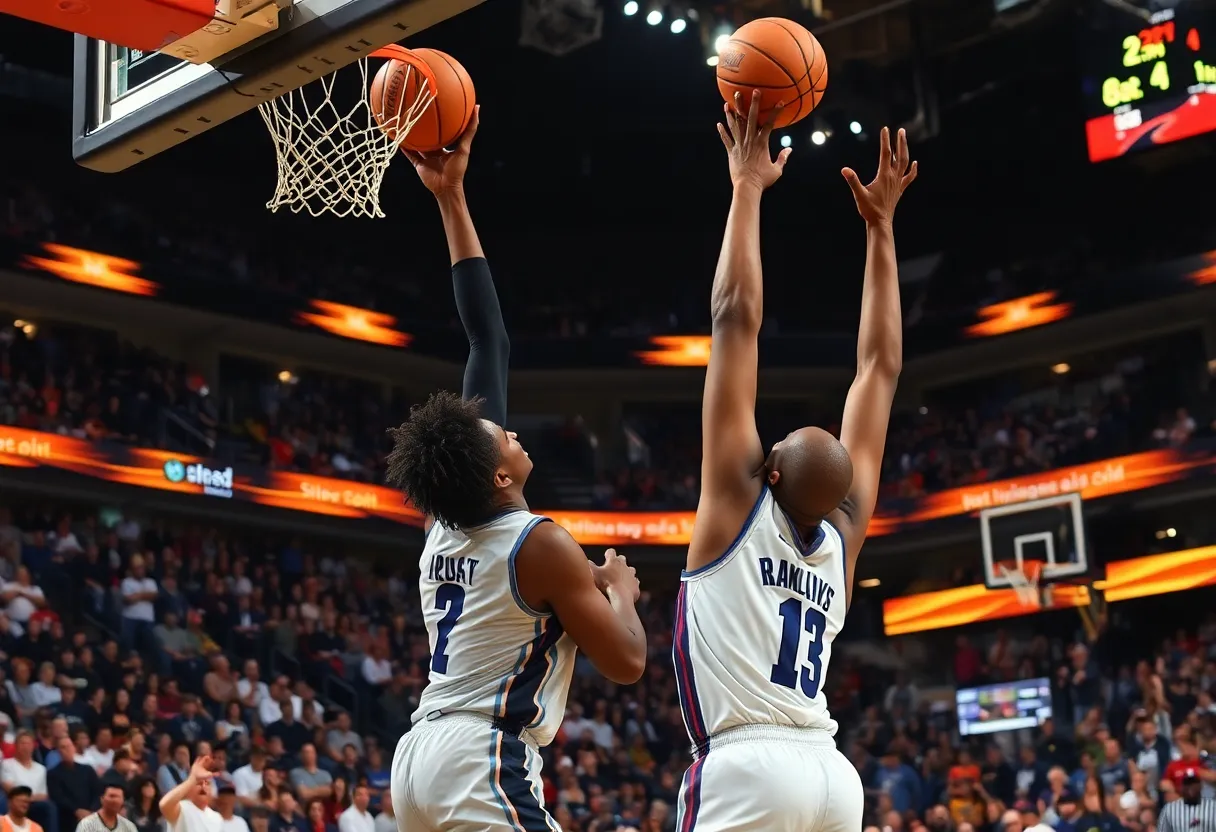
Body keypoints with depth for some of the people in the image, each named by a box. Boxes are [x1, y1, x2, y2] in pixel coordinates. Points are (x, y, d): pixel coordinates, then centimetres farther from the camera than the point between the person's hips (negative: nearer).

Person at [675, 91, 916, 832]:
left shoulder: (739, 495, 1)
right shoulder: (843, 530, 13)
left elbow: (736, 321, 0)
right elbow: (882, 367, 21)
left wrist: (748, 186, 6)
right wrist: (879, 226, 26)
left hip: (748, 768, -6)